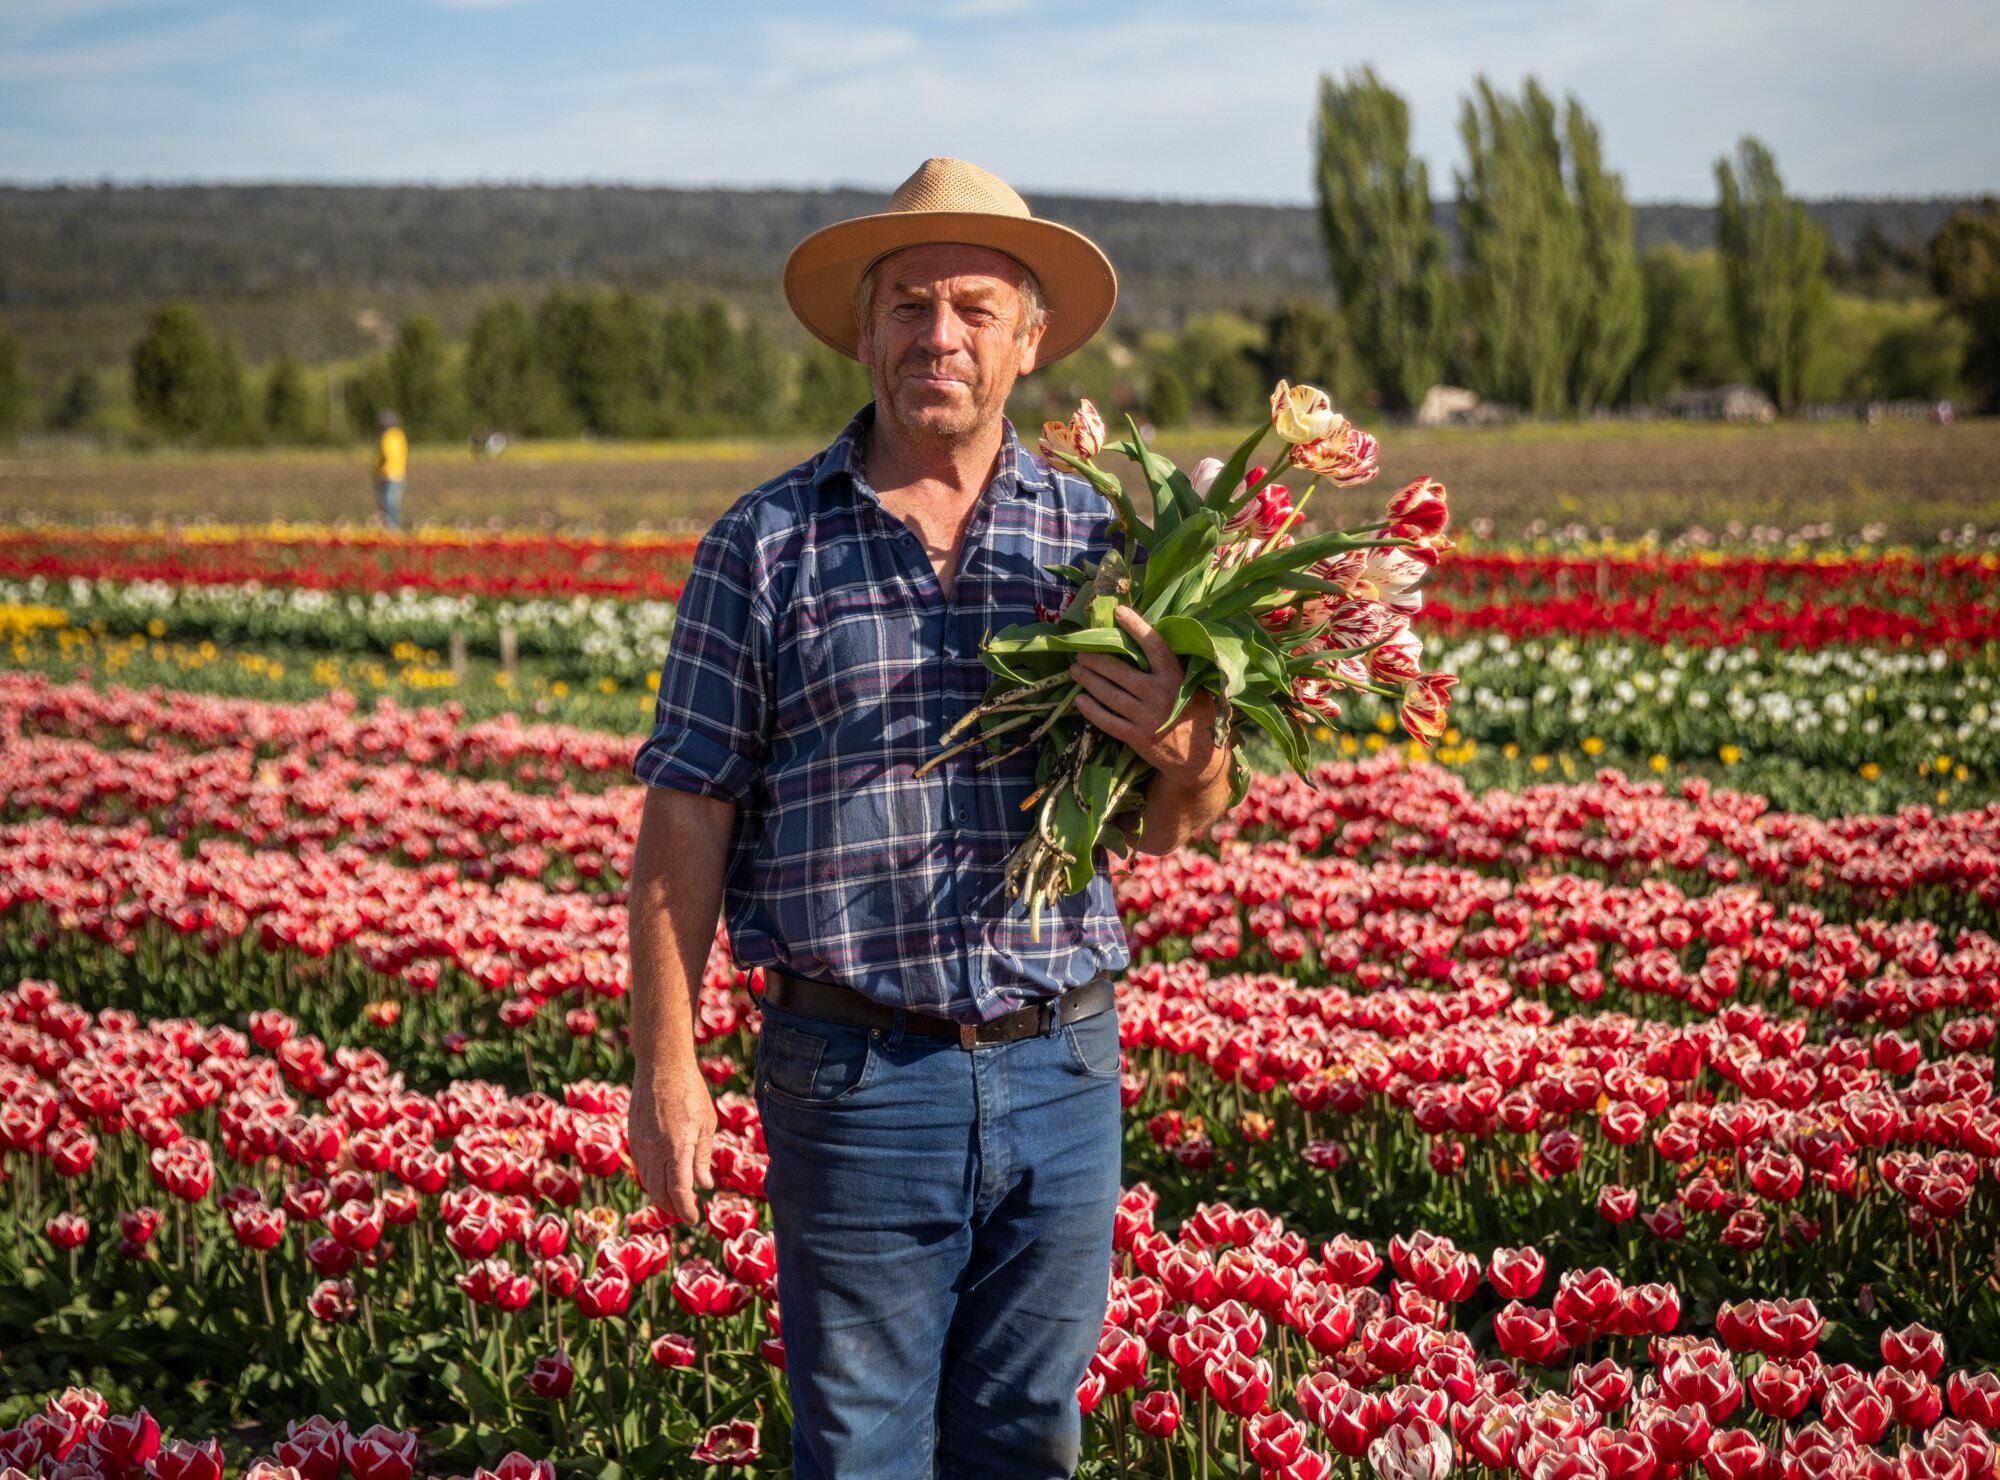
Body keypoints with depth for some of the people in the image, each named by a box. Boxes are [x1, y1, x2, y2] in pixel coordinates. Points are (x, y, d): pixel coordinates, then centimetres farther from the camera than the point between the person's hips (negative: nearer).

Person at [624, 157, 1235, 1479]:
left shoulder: (1097, 538, 7)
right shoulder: (765, 545, 1)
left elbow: (1166, 832, 10)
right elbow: (686, 822, 0)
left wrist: (1182, 750, -13)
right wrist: (666, 1067, -5)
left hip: (1062, 1067, 2)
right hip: (857, 1071, -2)